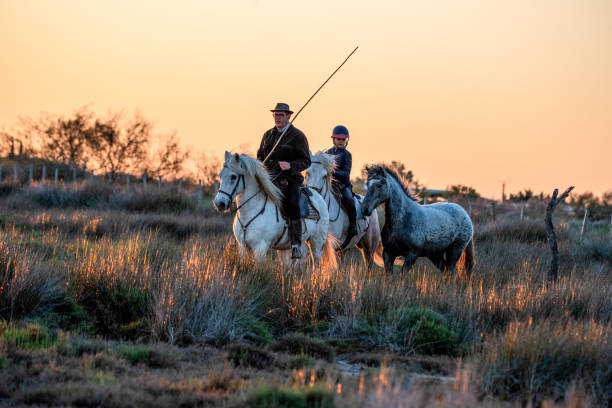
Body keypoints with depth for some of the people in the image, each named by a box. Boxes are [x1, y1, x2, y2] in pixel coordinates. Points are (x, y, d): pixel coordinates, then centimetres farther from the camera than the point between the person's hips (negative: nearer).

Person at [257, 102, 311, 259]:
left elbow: (305, 161, -2)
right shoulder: (268, 135, 16)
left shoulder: (298, 136, 0)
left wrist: (290, 166, -21)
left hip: (290, 178, -6)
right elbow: (260, 154, 28)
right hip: (269, 177, 6)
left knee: (292, 205, -29)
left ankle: (296, 244, -25)